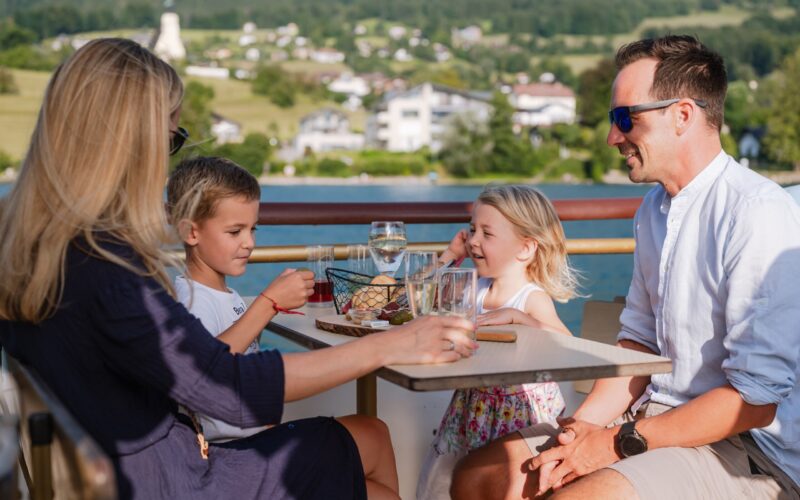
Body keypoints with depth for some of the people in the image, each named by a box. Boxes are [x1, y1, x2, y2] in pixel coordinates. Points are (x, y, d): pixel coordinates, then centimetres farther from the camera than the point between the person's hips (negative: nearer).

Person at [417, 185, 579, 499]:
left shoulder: (533, 298, -15)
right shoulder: (476, 288, 4)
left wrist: (515, 316, -32)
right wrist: (450, 255, 6)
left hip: (520, 408, -6)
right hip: (475, 403, 7)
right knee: (441, 474, 10)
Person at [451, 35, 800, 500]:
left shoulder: (758, 215, -19)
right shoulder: (655, 208, 10)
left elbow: (757, 397, -21)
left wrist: (620, 443, -16)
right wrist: (583, 427, -3)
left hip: (744, 446, -8)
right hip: (652, 417, 8)